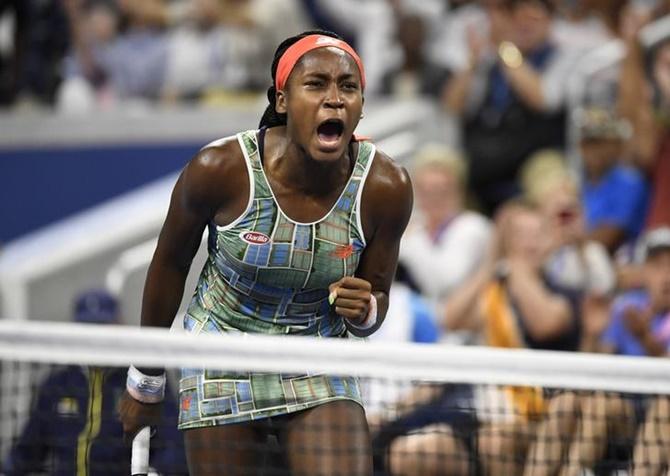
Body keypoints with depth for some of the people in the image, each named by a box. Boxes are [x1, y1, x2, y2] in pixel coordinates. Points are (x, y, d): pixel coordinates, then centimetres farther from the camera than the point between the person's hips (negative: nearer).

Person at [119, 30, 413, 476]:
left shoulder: (386, 187, -16)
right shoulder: (220, 169, -21)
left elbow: (378, 297, 0)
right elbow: (170, 264, -2)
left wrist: (364, 311, -25)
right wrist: (146, 379, 8)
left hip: (320, 371, 1)